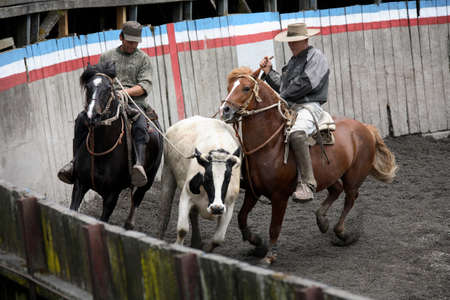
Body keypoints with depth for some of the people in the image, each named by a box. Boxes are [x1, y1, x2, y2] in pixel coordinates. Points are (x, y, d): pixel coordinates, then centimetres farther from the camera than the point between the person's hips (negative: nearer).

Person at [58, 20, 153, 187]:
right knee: (82, 119, -25)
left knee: (140, 127, -36)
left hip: (134, 103, -3)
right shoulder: (107, 57, 22)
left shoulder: (143, 59, 14)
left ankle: (139, 166, -56)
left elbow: (145, 85, 2)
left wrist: (126, 92, -17)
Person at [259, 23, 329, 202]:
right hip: (288, 107, 10)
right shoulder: (293, 61, 27)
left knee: (296, 134, -39)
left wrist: (282, 97, -8)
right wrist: (269, 72, 17)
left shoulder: (315, 56, -1)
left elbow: (306, 83, -14)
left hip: (309, 107, -10)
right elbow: (282, 86, 30)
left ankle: (307, 184, -42)